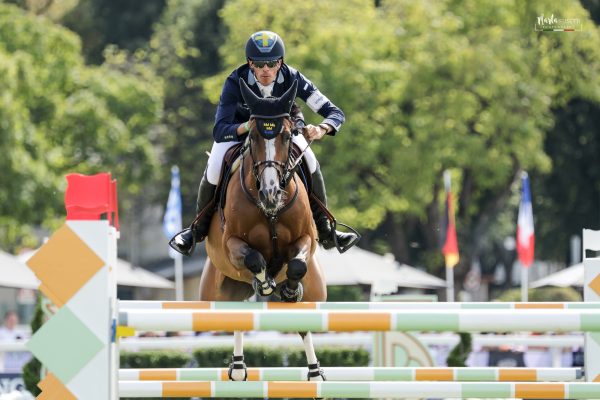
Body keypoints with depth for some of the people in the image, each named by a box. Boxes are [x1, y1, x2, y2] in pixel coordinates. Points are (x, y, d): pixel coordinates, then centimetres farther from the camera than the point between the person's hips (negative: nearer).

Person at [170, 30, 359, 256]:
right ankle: (199, 227, 1)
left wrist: (321, 129, -54)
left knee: (310, 161, -24)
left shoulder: (291, 79, -31)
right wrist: (246, 127, -60)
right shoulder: (235, 83, -33)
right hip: (238, 128, -1)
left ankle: (324, 229, -8)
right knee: (214, 168, -25)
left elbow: (335, 112, -31)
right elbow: (219, 132, -38)